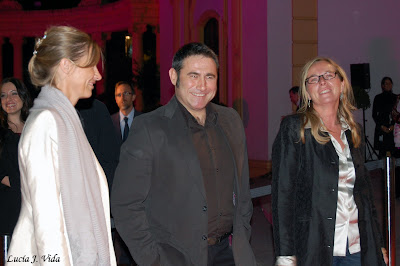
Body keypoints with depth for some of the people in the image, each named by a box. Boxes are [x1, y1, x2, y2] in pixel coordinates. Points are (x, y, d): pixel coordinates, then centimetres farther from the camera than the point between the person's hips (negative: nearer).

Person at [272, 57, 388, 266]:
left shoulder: (353, 131, 11)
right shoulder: (293, 128, -6)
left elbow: (364, 189, 16)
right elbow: (282, 191, -10)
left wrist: (378, 245, 13)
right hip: (313, 248, -5)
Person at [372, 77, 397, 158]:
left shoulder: (395, 98, 13)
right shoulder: (378, 98, 8)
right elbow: (374, 115, 7)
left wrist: (393, 125, -5)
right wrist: (382, 126, -5)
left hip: (393, 128, 1)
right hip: (381, 129, -1)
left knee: (393, 151, -7)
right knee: (382, 152, -8)